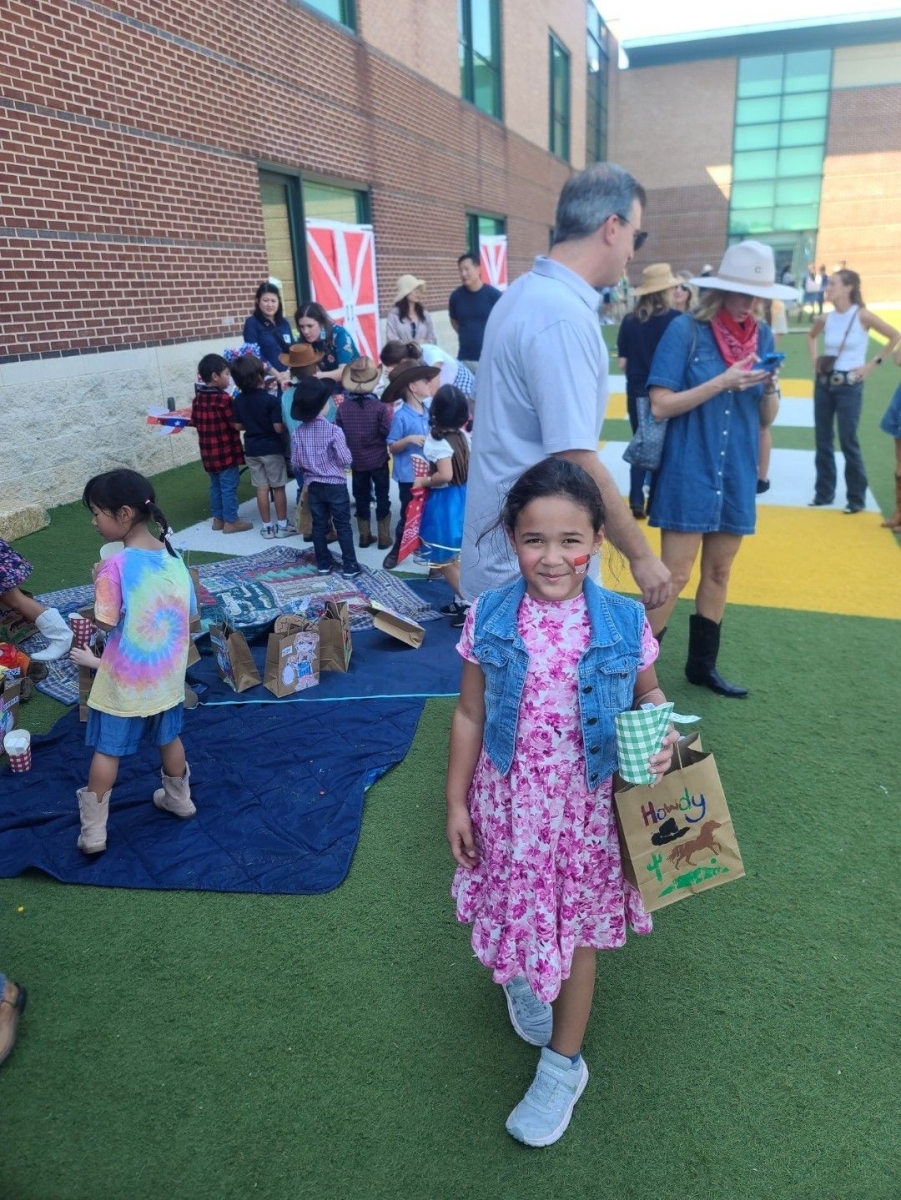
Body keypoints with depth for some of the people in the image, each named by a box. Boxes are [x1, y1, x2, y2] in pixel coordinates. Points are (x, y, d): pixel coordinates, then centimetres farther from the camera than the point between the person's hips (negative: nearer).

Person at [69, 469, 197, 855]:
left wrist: (99, 584, -5)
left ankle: (93, 831, 20)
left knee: (107, 750, 10)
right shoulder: (173, 557, -4)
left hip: (125, 682, -5)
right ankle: (178, 798, 43)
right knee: (168, 738, 24)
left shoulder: (115, 566, -23)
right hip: (167, 675, 5)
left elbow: (106, 623, -21)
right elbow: (190, 614, 4)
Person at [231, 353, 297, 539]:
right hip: (271, 449, -5)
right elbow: (279, 428, -19)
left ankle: (267, 526, 15)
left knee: (262, 488, 10)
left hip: (251, 449, 5)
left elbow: (238, 426, 6)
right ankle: (282, 525, 13)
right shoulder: (271, 400, -18)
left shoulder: (239, 400, -2)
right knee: (278, 487, 6)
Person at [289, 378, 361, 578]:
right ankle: (350, 566, 7)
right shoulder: (333, 430, -18)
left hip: (313, 485, 4)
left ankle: (323, 564, 20)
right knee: (343, 525, 4)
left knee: (319, 525, 13)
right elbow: (345, 460, -17)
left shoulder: (298, 432, -5)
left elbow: (296, 463, 0)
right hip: (336, 485, -4)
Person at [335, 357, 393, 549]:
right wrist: (389, 414, 3)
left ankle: (365, 536, 20)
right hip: (378, 460, -2)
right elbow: (389, 432, -14)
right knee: (382, 497, 9)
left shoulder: (343, 407, -8)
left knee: (361, 498, 14)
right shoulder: (379, 407, -17)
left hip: (356, 461, 2)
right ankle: (384, 537, 12)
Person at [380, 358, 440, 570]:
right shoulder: (401, 416, -14)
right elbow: (392, 447, -12)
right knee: (408, 514, 6)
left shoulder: (429, 411, 3)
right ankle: (397, 550, 24)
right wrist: (408, 439, -26)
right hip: (409, 475, -5)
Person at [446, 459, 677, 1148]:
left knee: (579, 925, 15)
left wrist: (660, 733, -18)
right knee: (519, 908, 20)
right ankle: (520, 978, 58)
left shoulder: (623, 622, -13)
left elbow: (648, 692, 4)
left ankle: (564, 1063, 39)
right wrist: (457, 802, 1)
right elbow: (470, 715, -3)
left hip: (587, 804, 0)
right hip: (510, 802, 1)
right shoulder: (488, 620, -12)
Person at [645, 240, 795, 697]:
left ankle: (702, 664, 28)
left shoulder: (762, 336, 8)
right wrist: (722, 382, -20)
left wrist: (770, 389, -11)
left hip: (737, 477, 6)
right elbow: (660, 405, -14)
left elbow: (767, 418, 11)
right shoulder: (686, 330, -8)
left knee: (719, 573, 13)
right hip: (688, 476, -6)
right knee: (675, 574, -5)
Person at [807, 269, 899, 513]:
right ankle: (824, 493, 19)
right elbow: (811, 337, 25)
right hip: (824, 383, 5)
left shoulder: (862, 316, -11)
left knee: (848, 442, -2)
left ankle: (857, 498, 9)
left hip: (849, 386, -5)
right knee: (822, 441, 8)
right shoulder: (825, 319, 2)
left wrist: (874, 364, -7)